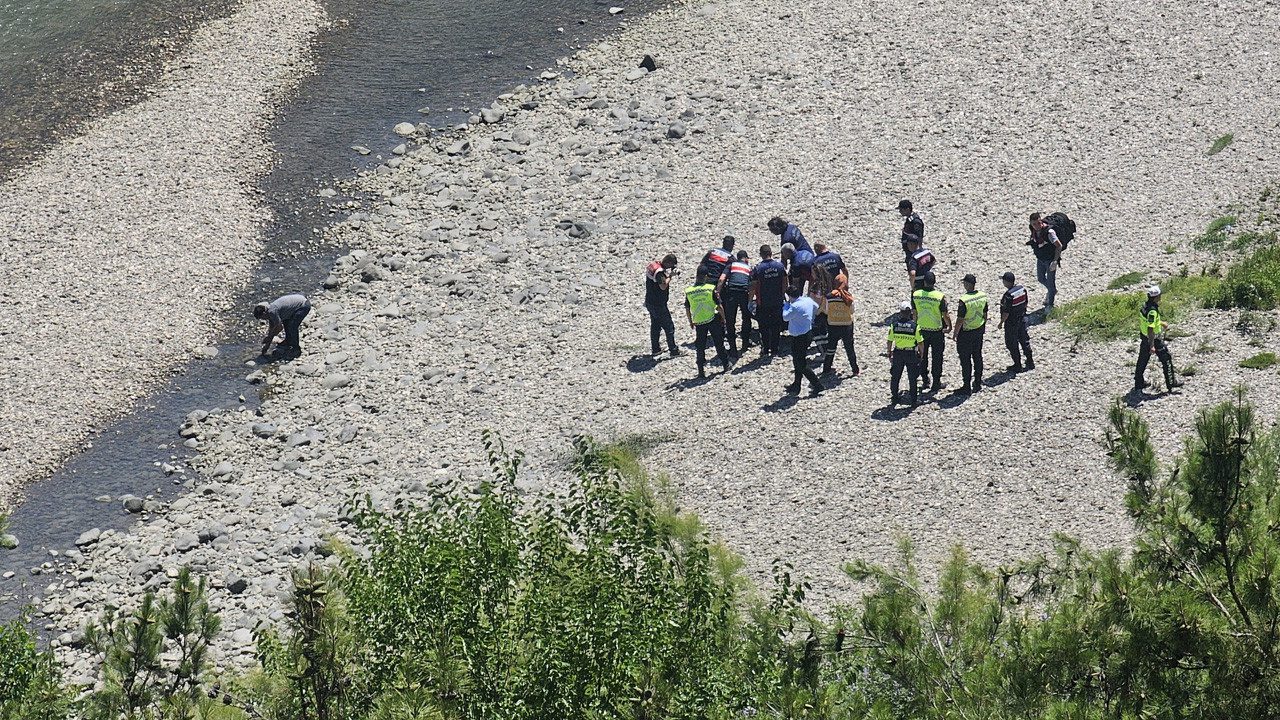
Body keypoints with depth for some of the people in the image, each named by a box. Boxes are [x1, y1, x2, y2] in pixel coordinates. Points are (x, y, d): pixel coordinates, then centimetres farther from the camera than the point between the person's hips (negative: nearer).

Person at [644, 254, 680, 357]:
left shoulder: (652, 265, 5)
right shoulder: (659, 271, -24)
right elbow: (663, 286, -31)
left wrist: (668, 274, 3)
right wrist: (670, 276, -19)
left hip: (649, 301, 10)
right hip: (658, 304, -10)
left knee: (655, 325, 19)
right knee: (669, 326, -2)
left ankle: (655, 349, 25)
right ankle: (673, 350, 1)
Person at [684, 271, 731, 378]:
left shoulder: (688, 291, -2)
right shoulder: (711, 288, -9)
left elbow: (687, 309, 5)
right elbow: (719, 306, -7)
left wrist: (690, 322, 19)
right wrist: (723, 318, 7)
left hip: (698, 322, 2)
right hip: (713, 320, -2)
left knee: (700, 347, 9)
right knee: (719, 343, 13)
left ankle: (701, 370, 6)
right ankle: (726, 364, 21)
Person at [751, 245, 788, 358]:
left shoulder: (757, 268, -13)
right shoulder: (780, 266, -3)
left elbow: (753, 287, -11)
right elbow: (785, 284, 3)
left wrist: (751, 300, 1)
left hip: (763, 303, -3)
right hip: (778, 302, 3)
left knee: (764, 328, 10)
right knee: (776, 327, 11)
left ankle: (765, 350, 11)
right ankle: (774, 351, 13)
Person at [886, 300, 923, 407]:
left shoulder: (894, 324, -8)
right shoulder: (915, 326, -12)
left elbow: (890, 341, -2)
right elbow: (920, 342, -7)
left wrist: (889, 353, 11)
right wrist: (921, 353, 8)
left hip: (898, 354, 1)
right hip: (911, 354, -1)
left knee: (895, 377, 16)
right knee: (912, 379, 9)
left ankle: (894, 398, 21)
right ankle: (914, 400, 12)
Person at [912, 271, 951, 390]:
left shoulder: (915, 295, -10)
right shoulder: (940, 296, -19)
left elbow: (914, 313, 1)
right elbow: (945, 315, -12)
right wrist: (949, 326, 7)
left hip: (922, 330, 2)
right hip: (937, 330, -2)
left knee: (923, 357, 15)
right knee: (937, 357, 10)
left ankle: (925, 381, 21)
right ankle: (936, 382, 16)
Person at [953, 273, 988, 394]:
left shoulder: (964, 300, -25)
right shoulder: (983, 296, -5)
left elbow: (960, 320, -20)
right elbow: (985, 315, 8)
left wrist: (955, 334, -7)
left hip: (966, 333, -6)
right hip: (979, 331, 6)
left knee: (965, 360, 3)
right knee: (977, 357, 17)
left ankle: (967, 386, 7)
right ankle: (978, 383, 26)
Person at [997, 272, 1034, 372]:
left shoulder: (1008, 295, -27)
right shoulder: (1022, 289, -4)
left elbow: (1006, 312, -23)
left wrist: (1001, 323, -10)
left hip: (1011, 323, -8)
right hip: (1022, 319, 8)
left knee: (1012, 344, 7)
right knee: (1024, 340, 19)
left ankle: (1018, 365, 14)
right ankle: (1030, 363, 27)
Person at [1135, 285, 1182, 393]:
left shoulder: (1145, 306, 0)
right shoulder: (1152, 310, -29)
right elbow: (1150, 329, -30)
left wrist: (1161, 323, 27)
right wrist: (1152, 346, -28)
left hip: (1145, 338, 9)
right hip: (1154, 339, -9)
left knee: (1142, 361, 15)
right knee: (1167, 359, 8)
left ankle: (1138, 385, 24)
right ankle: (1171, 383, 18)